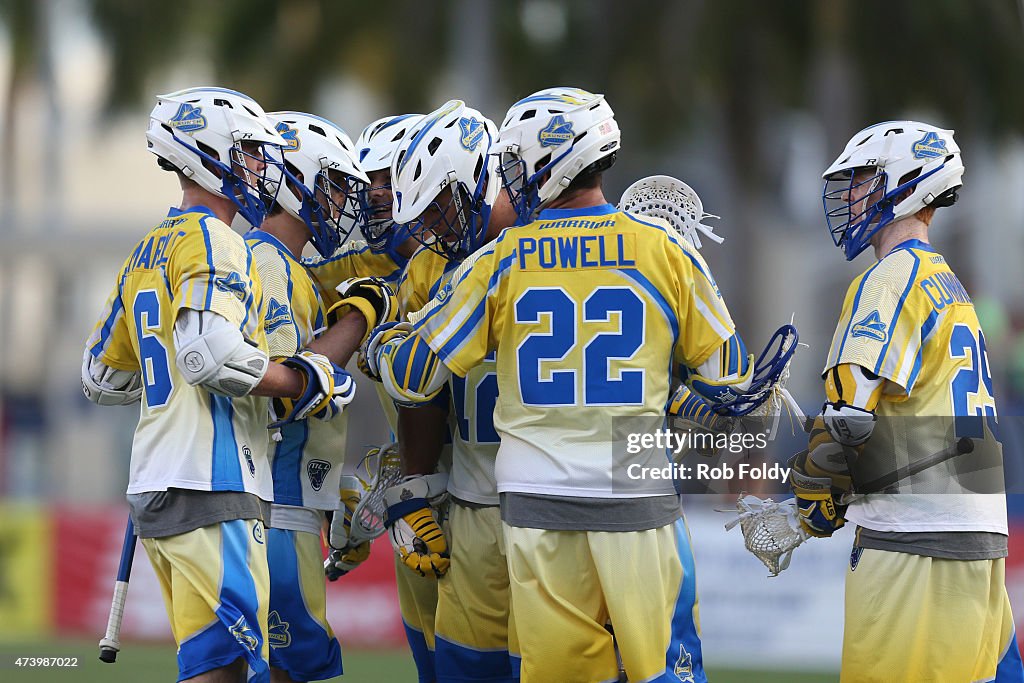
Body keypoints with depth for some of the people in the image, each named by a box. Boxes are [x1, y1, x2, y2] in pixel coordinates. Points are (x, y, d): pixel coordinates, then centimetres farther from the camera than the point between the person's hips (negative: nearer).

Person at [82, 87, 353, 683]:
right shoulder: (214, 243, -8)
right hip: (209, 488, -10)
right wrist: (304, 383, -11)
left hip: (154, 490, 10)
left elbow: (103, 377, 26)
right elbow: (214, 355, -23)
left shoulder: (146, 254, 20)